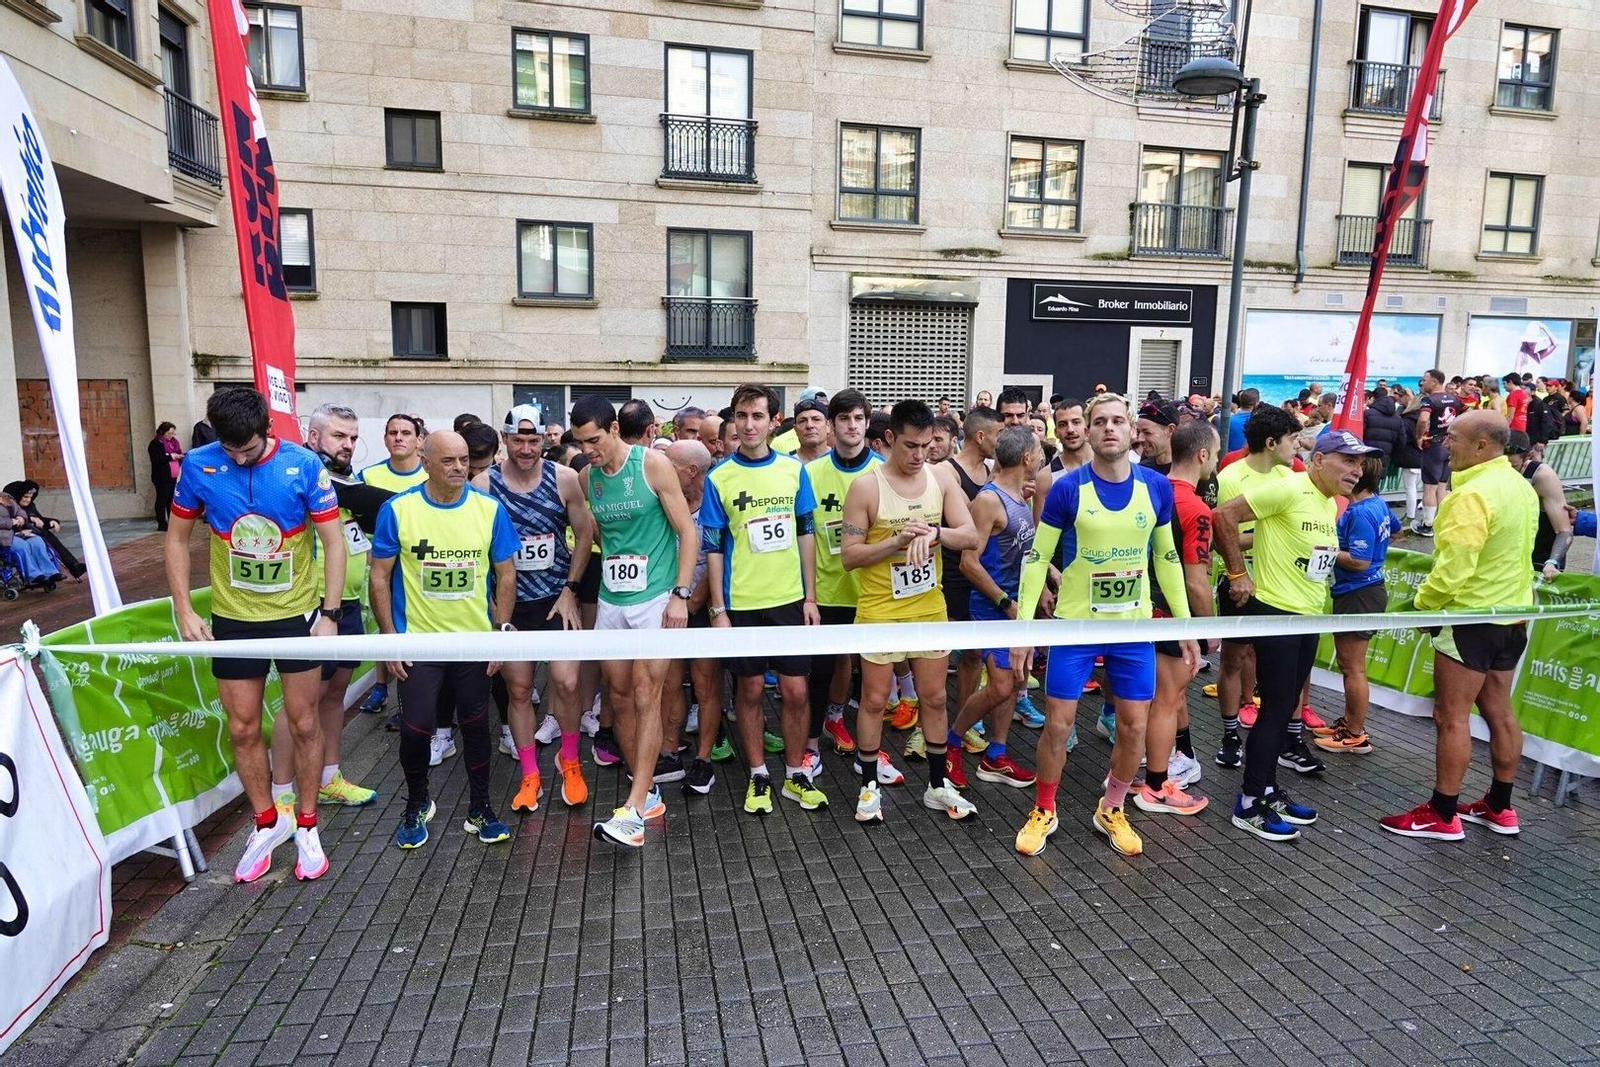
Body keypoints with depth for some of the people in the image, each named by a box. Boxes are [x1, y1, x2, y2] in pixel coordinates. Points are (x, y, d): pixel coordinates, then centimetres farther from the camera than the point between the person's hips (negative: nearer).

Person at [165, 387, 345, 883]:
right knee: (243, 728, 9)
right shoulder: (198, 465, -7)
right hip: (233, 619, 2)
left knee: (303, 724, 7)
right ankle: (267, 822, 30)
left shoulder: (303, 465, -13)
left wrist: (329, 613, -13)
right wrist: (184, 610, -2)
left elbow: (333, 541, -8)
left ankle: (306, 826, 24)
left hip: (297, 615, -2)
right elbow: (177, 537, 5)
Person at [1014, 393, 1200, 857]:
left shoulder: (1157, 487, -2)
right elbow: (1037, 557, -7)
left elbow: (1167, 557, 9)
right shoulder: (1067, 488, -10)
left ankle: (1111, 810, 33)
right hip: (1075, 626, -3)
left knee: (1134, 726, 9)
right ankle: (1043, 811, 26)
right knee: (1057, 724, 3)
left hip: (1135, 628, 3)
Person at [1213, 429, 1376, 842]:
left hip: (1309, 616, 9)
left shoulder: (1331, 503, 12)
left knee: (1285, 708, 15)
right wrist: (1238, 573, -19)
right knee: (1275, 708, -5)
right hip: (1275, 612, -9)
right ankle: (1249, 805, 6)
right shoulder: (1288, 489, -17)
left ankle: (1268, 791, 27)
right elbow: (1223, 515, -23)